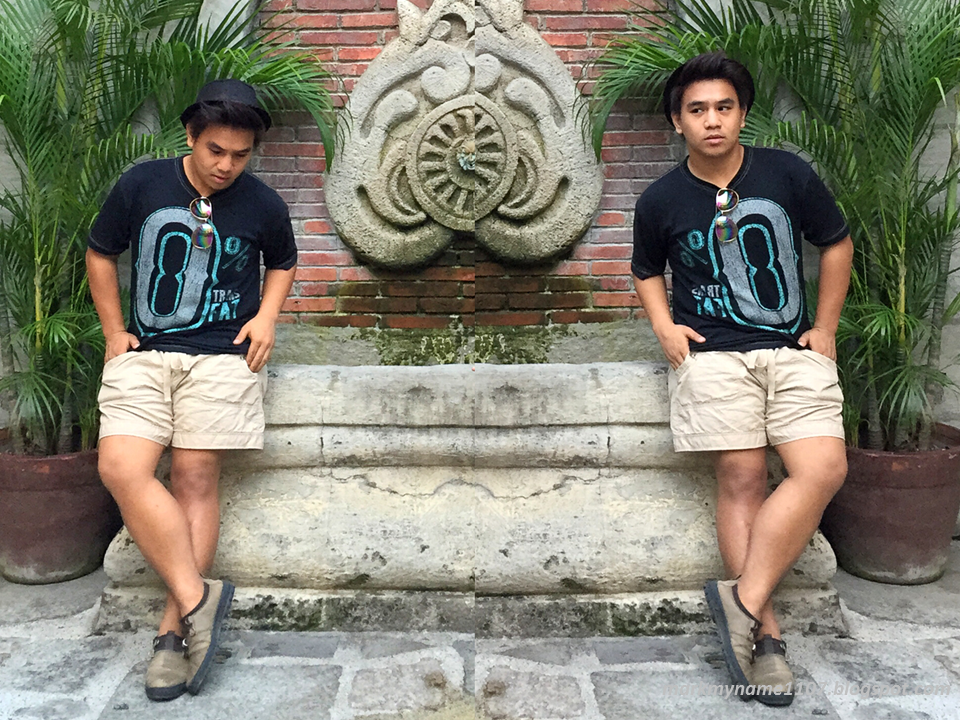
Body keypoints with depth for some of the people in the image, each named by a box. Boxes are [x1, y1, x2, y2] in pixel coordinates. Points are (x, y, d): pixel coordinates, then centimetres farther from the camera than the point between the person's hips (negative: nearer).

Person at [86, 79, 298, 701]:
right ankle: (197, 597, -12)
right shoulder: (142, 185, 2)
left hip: (222, 355, -1)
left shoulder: (263, 205, 2)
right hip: (144, 352, 2)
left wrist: (267, 316, 3)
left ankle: (174, 627, 2)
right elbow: (101, 254, 14)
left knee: (196, 479, -7)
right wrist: (114, 332, 9)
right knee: (121, 466, -18)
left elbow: (284, 264, 21)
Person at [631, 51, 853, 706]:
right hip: (714, 352, -1)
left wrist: (825, 327, 9)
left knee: (825, 468, -17)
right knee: (742, 477, -11)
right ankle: (765, 631, -2)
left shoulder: (788, 173, 3)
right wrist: (665, 327, 2)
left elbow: (837, 244, 15)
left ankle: (743, 600, -11)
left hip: (793, 348, 2)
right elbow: (648, 272, 20)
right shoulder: (661, 202, 3)